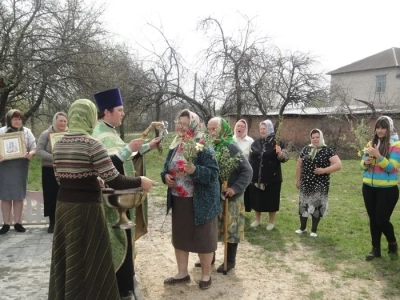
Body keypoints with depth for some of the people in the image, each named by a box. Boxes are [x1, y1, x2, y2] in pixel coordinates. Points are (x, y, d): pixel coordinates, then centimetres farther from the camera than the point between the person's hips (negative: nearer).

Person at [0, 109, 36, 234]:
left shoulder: (27, 132, 8)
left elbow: (34, 148, 4)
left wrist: (30, 154, -18)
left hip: (21, 167, 1)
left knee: (19, 195, 4)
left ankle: (17, 222, 13)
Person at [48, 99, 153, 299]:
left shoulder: (58, 144, 6)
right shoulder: (92, 144, -16)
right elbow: (114, 181, -19)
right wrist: (139, 181, -4)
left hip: (63, 205, 7)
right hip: (86, 207, -7)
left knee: (66, 259, 20)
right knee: (89, 260, 6)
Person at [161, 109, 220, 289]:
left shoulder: (203, 148, -14)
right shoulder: (174, 147, 7)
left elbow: (213, 173, -20)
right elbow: (166, 168, 17)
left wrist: (194, 170, -35)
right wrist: (165, 176, -5)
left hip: (200, 202, -7)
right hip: (178, 200, 7)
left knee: (203, 238, 8)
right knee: (179, 237, 16)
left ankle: (206, 275, 28)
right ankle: (182, 273, 34)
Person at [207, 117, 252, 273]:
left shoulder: (231, 146, -16)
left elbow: (247, 170, -15)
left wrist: (236, 188, -22)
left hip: (229, 196, -6)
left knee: (230, 227, 7)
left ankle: (230, 260, 22)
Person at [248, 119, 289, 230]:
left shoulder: (277, 142, -6)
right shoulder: (256, 142, 7)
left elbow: (285, 158, -10)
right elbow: (250, 158, 13)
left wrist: (280, 153, -31)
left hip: (272, 177, -4)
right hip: (256, 176, 4)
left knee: (271, 199, 6)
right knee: (256, 198, 12)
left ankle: (271, 222, 23)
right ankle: (257, 219, 31)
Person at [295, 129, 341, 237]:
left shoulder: (327, 150, -5)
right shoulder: (305, 149, 5)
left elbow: (338, 165, -12)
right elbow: (299, 165, 11)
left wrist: (324, 170, -20)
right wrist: (298, 180, 9)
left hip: (320, 185, -3)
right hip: (306, 183, 3)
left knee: (317, 206, 4)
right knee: (303, 205, 8)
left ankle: (314, 230, 19)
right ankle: (302, 227, 27)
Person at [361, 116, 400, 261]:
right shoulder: (372, 143, 9)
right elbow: (363, 164, 13)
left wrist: (378, 156, -27)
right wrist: (365, 162, -9)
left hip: (387, 189, -5)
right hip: (369, 187, 5)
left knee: (382, 220, -3)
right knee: (373, 219, 11)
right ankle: (375, 249, 24)